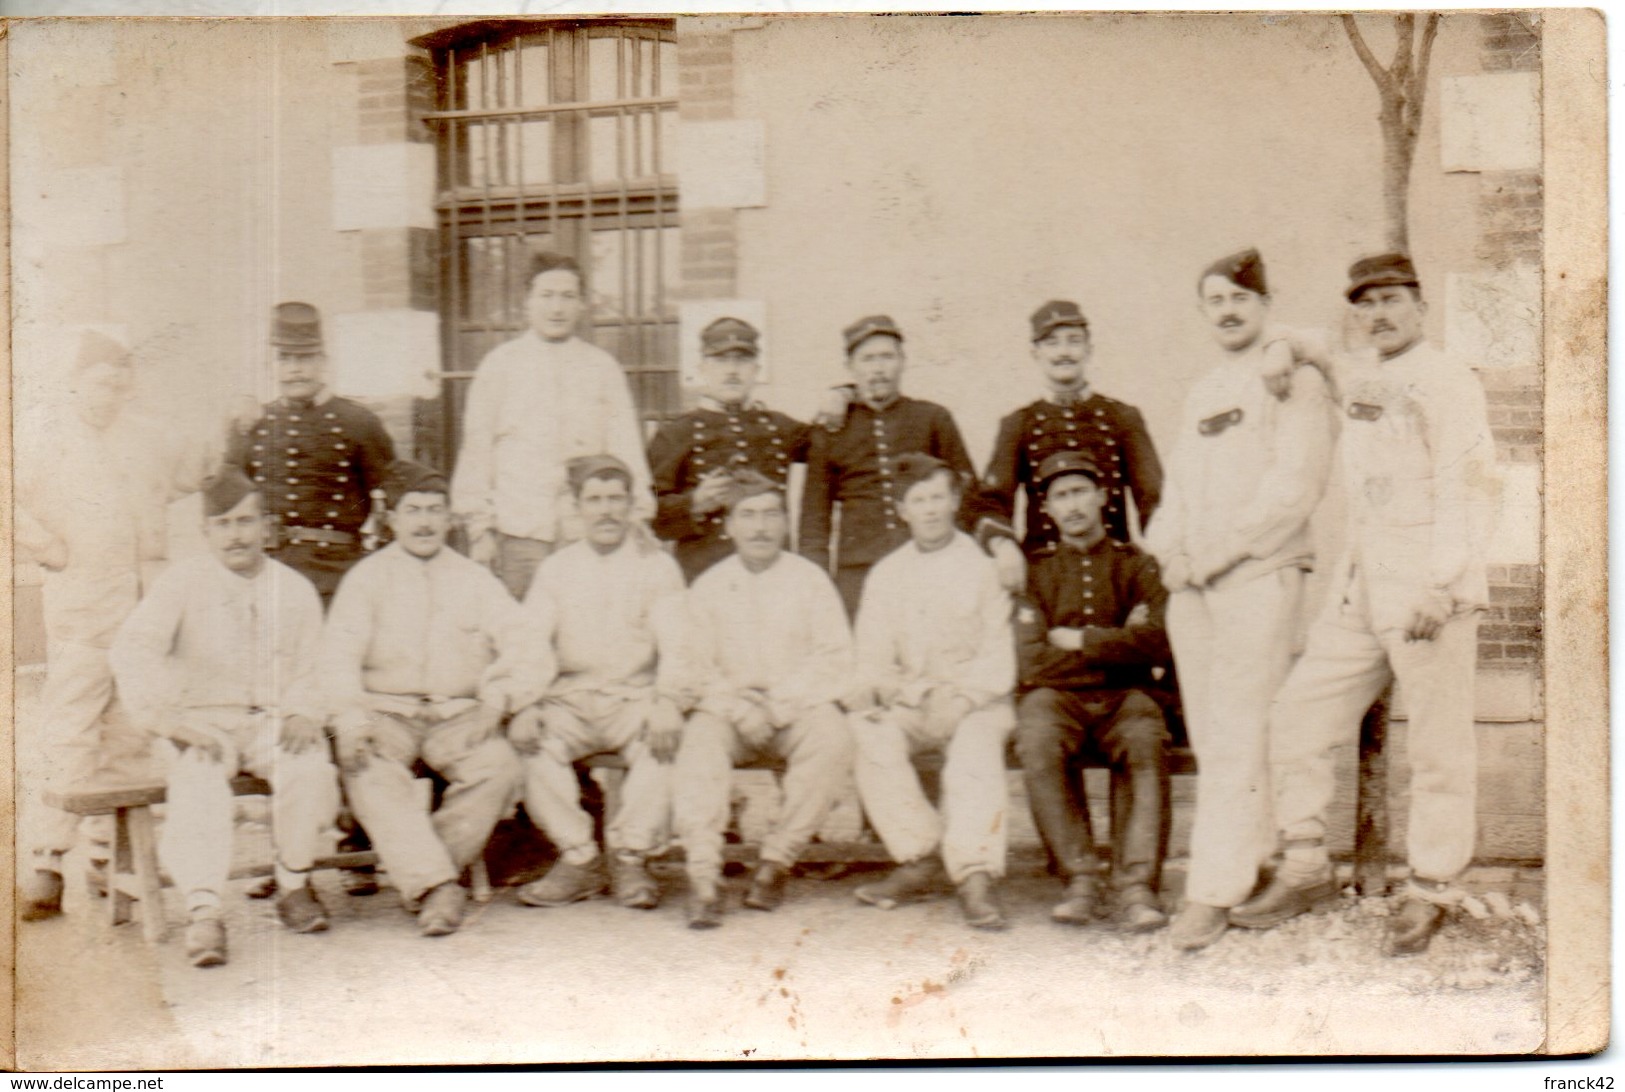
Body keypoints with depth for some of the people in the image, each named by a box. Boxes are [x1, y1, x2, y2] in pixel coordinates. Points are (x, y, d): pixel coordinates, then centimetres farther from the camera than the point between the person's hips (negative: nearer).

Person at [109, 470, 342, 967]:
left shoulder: (296, 590, 11)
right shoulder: (182, 581, 3)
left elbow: (305, 675, 13)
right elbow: (131, 650, -9)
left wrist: (302, 714, -10)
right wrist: (164, 718, -22)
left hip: (272, 721, 2)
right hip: (202, 718, -1)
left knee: (308, 764, -29)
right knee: (199, 780, -33)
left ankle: (294, 885, -10)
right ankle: (203, 912, -38)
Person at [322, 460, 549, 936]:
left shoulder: (475, 580, 13)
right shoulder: (366, 577, 10)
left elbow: (534, 655, 4)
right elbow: (338, 658, -3)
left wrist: (496, 701, -16)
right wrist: (352, 719, -22)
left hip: (457, 715, 1)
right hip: (387, 713, -1)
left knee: (499, 765, -29)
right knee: (369, 771, -33)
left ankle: (417, 878, -17)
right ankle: (437, 886, -36)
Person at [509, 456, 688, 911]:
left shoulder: (657, 565, 8)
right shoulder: (556, 569, 13)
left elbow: (676, 646, -2)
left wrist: (667, 703, -22)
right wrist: (521, 704, -15)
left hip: (636, 700, -2)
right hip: (571, 701, 2)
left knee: (663, 740, -32)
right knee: (531, 741, -28)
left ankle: (630, 856, -16)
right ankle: (578, 859, -15)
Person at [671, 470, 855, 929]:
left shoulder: (809, 579, 7)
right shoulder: (708, 586, 10)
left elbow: (834, 661, 0)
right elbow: (696, 668, 5)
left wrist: (781, 702, -13)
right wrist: (738, 707, -14)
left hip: (799, 707, 0)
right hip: (728, 706, 1)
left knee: (833, 740, -32)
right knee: (699, 743, -31)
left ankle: (777, 860, -23)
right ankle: (702, 877, -37)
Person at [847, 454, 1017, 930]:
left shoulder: (982, 566, 4)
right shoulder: (885, 575, 14)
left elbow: (998, 661, -2)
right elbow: (874, 659, 10)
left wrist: (960, 697, -20)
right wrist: (870, 690, -14)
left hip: (979, 700, -3)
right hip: (909, 702, 3)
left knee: (976, 746, -34)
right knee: (872, 734, -28)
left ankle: (975, 877, -41)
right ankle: (920, 859, -23)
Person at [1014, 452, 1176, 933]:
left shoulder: (1137, 566, 13)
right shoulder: (1035, 572, 12)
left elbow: (1159, 643, -5)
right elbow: (1033, 664, -2)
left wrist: (1082, 641, -5)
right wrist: (1117, 643, -1)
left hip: (1125, 695, 0)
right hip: (1058, 696, 0)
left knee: (1145, 742, -35)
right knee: (1038, 743, -35)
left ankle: (1137, 884, -34)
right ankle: (1080, 879, -27)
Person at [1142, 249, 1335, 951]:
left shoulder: (1293, 378, -1)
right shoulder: (1202, 391, 22)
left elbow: (1297, 485, -11)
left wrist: (1219, 551, -14)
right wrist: (1169, 551, 3)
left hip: (1258, 577, -7)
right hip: (1191, 583, 7)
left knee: (1237, 735, -10)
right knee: (1210, 735, 7)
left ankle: (1214, 893, -11)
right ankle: (1258, 855, 19)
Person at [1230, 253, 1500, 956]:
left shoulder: (1445, 383, -5)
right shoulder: (1356, 380, 15)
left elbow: (1469, 488, -14)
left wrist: (1442, 584, -22)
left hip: (1431, 590, -7)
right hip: (1360, 585, 7)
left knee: (1439, 748, -1)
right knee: (1297, 717, 5)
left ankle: (1430, 893, 11)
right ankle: (1306, 869, 15)